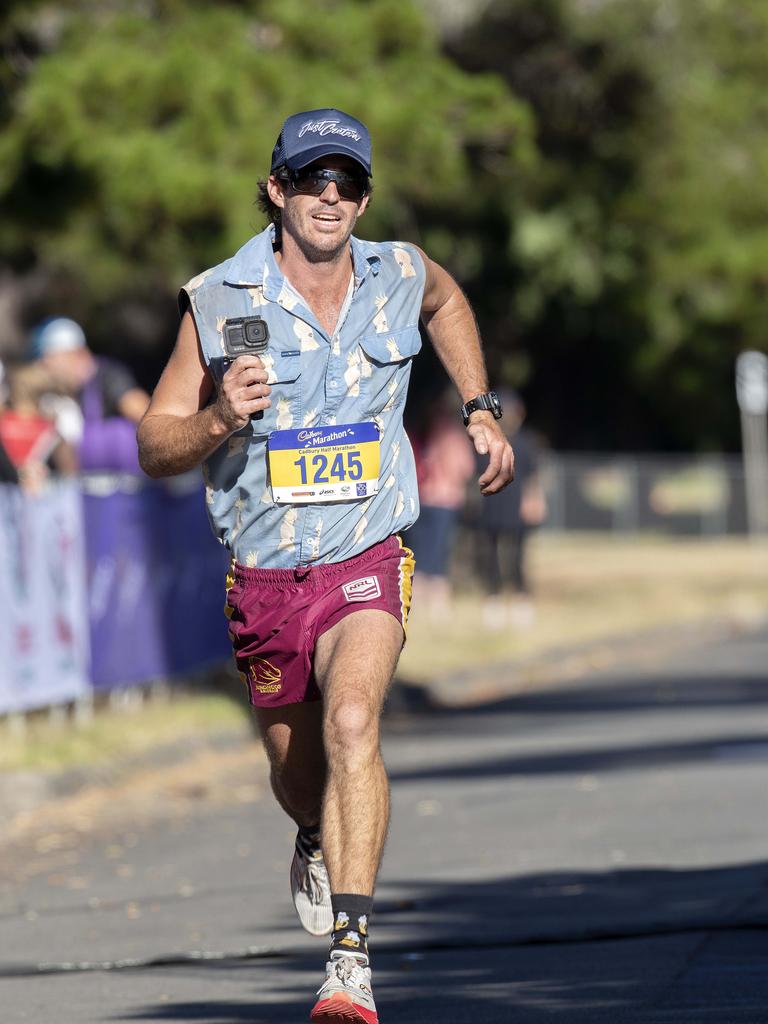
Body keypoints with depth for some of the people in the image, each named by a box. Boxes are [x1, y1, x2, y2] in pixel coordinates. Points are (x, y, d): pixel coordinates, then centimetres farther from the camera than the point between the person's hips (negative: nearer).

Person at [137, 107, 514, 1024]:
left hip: (366, 566, -1)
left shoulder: (399, 277, -1)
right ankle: (319, 840, 55)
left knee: (351, 721, -28)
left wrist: (480, 413, 18)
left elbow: (448, 302, 26)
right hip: (263, 576, 1)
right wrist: (220, 420, -24)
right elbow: (154, 448, -4)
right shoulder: (220, 302, -7)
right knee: (298, 774, 15)